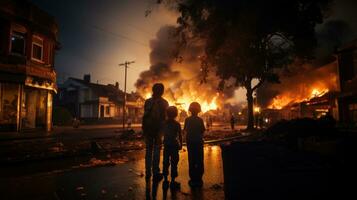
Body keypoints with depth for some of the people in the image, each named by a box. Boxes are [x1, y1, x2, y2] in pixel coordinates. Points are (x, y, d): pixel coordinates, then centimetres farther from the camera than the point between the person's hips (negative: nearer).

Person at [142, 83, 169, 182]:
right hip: (158, 129, -2)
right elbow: (165, 117, -4)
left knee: (148, 150, 11)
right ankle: (155, 173, 6)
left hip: (148, 129, 2)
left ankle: (148, 173, 16)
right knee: (156, 151, 3)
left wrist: (144, 129, 6)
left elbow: (145, 116, 1)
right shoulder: (164, 103, -3)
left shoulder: (147, 101, 2)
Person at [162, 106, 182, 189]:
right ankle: (173, 181, 9)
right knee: (174, 163, 5)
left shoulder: (164, 123, -3)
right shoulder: (177, 124, -9)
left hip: (166, 145, 3)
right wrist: (180, 144, 5)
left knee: (166, 163, 11)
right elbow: (180, 136, -6)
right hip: (174, 145, -2)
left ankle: (165, 180, 18)